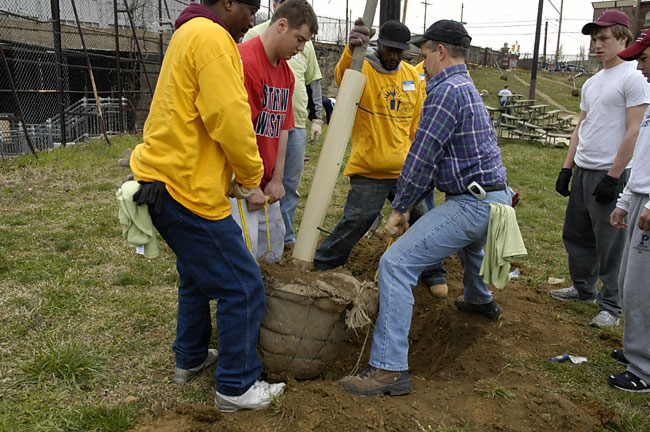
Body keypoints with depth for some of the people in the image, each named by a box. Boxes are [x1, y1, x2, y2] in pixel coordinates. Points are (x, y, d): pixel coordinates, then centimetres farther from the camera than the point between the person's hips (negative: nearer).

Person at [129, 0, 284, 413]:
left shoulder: (189, 34, 19)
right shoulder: (212, 38, -14)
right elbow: (231, 121, -21)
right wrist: (253, 179, -7)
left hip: (168, 177, 11)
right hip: (189, 189, -11)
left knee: (197, 276, 25)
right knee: (243, 288, -2)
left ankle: (190, 359, 41)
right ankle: (237, 387, 12)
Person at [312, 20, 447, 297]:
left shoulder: (411, 75, 6)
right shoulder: (362, 69, -10)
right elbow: (343, 76, -36)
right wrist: (351, 50, -56)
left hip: (404, 170, 5)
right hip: (368, 170, -5)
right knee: (355, 223, -6)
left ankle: (433, 273, 31)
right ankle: (319, 266, 14)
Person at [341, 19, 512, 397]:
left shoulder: (447, 90, -14)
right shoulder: (468, 88, 18)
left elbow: (421, 157, -16)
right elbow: (437, 158, 18)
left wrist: (400, 207, -5)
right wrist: (410, 205, 17)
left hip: (472, 203, -11)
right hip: (496, 194, 11)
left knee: (396, 264, -16)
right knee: (470, 239, 42)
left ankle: (390, 368, -16)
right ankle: (480, 299, 67)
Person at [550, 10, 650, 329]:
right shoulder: (591, 84, 16)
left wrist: (613, 176, -18)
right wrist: (566, 168, 13)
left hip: (610, 173, -8)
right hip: (582, 170, 9)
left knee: (609, 242, -2)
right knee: (575, 233, 16)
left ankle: (611, 306, 10)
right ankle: (583, 288, 32)